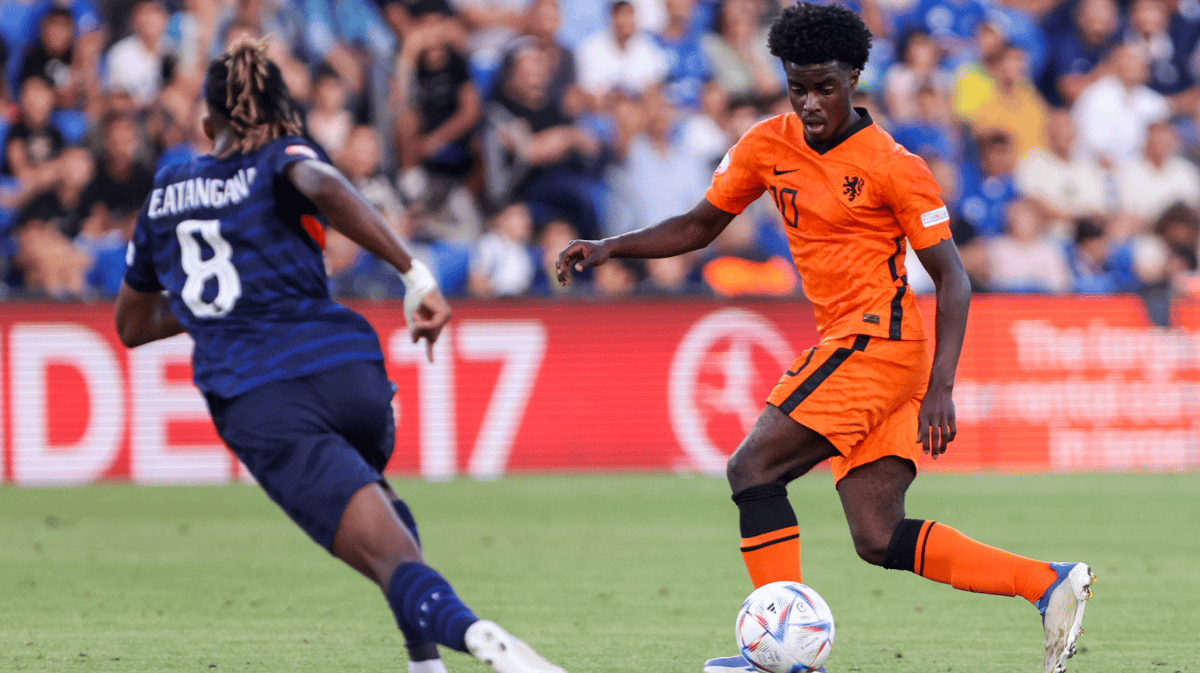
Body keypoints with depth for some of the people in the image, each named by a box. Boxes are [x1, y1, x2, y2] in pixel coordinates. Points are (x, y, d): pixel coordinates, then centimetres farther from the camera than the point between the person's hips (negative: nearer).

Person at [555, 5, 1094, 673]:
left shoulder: (893, 166, -11)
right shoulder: (768, 146, 7)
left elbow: (953, 280, -9)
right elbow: (699, 226, 18)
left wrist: (941, 389, -18)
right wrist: (609, 247, 3)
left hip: (878, 339, -7)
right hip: (844, 341, 7)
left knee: (752, 468, -15)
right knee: (878, 540, 1)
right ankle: (1050, 582, 6)